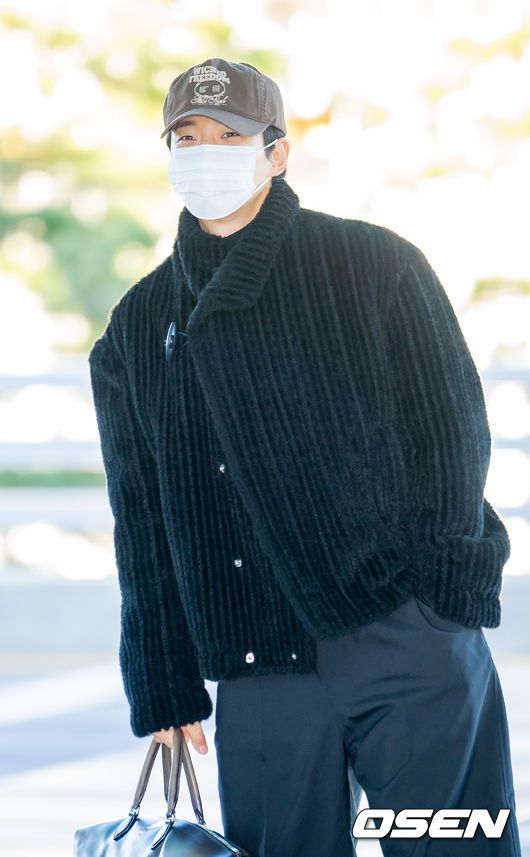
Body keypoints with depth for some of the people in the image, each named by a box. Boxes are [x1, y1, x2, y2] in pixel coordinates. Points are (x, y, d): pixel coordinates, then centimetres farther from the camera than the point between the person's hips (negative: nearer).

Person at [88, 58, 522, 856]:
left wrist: (445, 592, -9)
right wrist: (165, 690, 11)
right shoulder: (138, 327, 14)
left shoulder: (375, 265, 5)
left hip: (410, 641, -3)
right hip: (260, 666, 3)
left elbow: (453, 430, 2)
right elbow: (143, 524, 16)